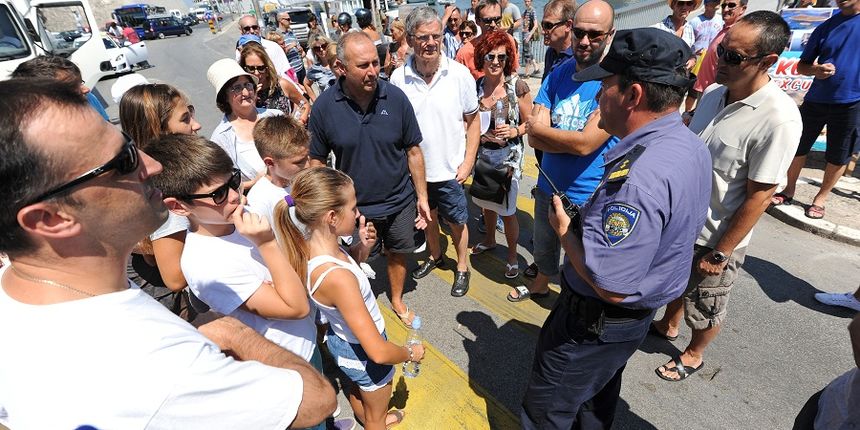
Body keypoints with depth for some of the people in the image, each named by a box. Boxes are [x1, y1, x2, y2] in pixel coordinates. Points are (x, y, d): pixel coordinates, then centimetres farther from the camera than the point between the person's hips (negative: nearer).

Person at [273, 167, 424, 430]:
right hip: (364, 355, -8)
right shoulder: (337, 278, -42)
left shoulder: (313, 246, -18)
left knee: (357, 391, 38)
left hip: (341, 339, 8)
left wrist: (363, 247, -13)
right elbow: (378, 352, -37)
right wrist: (411, 353, -17)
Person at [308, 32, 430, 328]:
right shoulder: (324, 106, -14)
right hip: (353, 205, -1)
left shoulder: (395, 97, -13)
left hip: (399, 201, 1)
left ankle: (397, 301, 49)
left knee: (398, 254, 21)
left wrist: (422, 197, -3)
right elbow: (316, 161, -4)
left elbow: (413, 151, -5)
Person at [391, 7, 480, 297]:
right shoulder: (398, 78, -10)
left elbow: (472, 121, -4)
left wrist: (468, 162, -8)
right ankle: (435, 256, 48)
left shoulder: (460, 74, -12)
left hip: (450, 169, -2)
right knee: (427, 216, 23)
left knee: (457, 222, 14)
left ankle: (462, 267, 37)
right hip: (414, 169, 2)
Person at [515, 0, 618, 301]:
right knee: (544, 248, 28)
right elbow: (535, 138, -9)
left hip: (587, 199, -5)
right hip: (548, 186, 5)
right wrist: (572, 140, -23)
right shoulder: (557, 75, -2)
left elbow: (585, 143, -26)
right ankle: (539, 285, 55)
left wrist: (539, 128, -13)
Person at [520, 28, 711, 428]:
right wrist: (589, 219, 3)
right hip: (640, 311, 9)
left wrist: (564, 229, -19)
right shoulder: (690, 145, -2)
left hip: (596, 323, -9)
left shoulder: (638, 176, -36)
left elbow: (610, 285, -34)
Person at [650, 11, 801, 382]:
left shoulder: (778, 119, -25)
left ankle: (693, 354, 44)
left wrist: (719, 253, -17)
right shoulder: (713, 93, -3)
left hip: (716, 238, -6)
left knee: (705, 306, 18)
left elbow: (759, 197, -21)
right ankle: (668, 326, 54)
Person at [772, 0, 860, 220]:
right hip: (816, 100, 2)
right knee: (798, 147, 8)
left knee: (838, 157, 7)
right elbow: (801, 65, 6)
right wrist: (815, 70, -15)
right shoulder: (825, 27, 4)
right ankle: (789, 191, 24)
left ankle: (821, 198, 22)